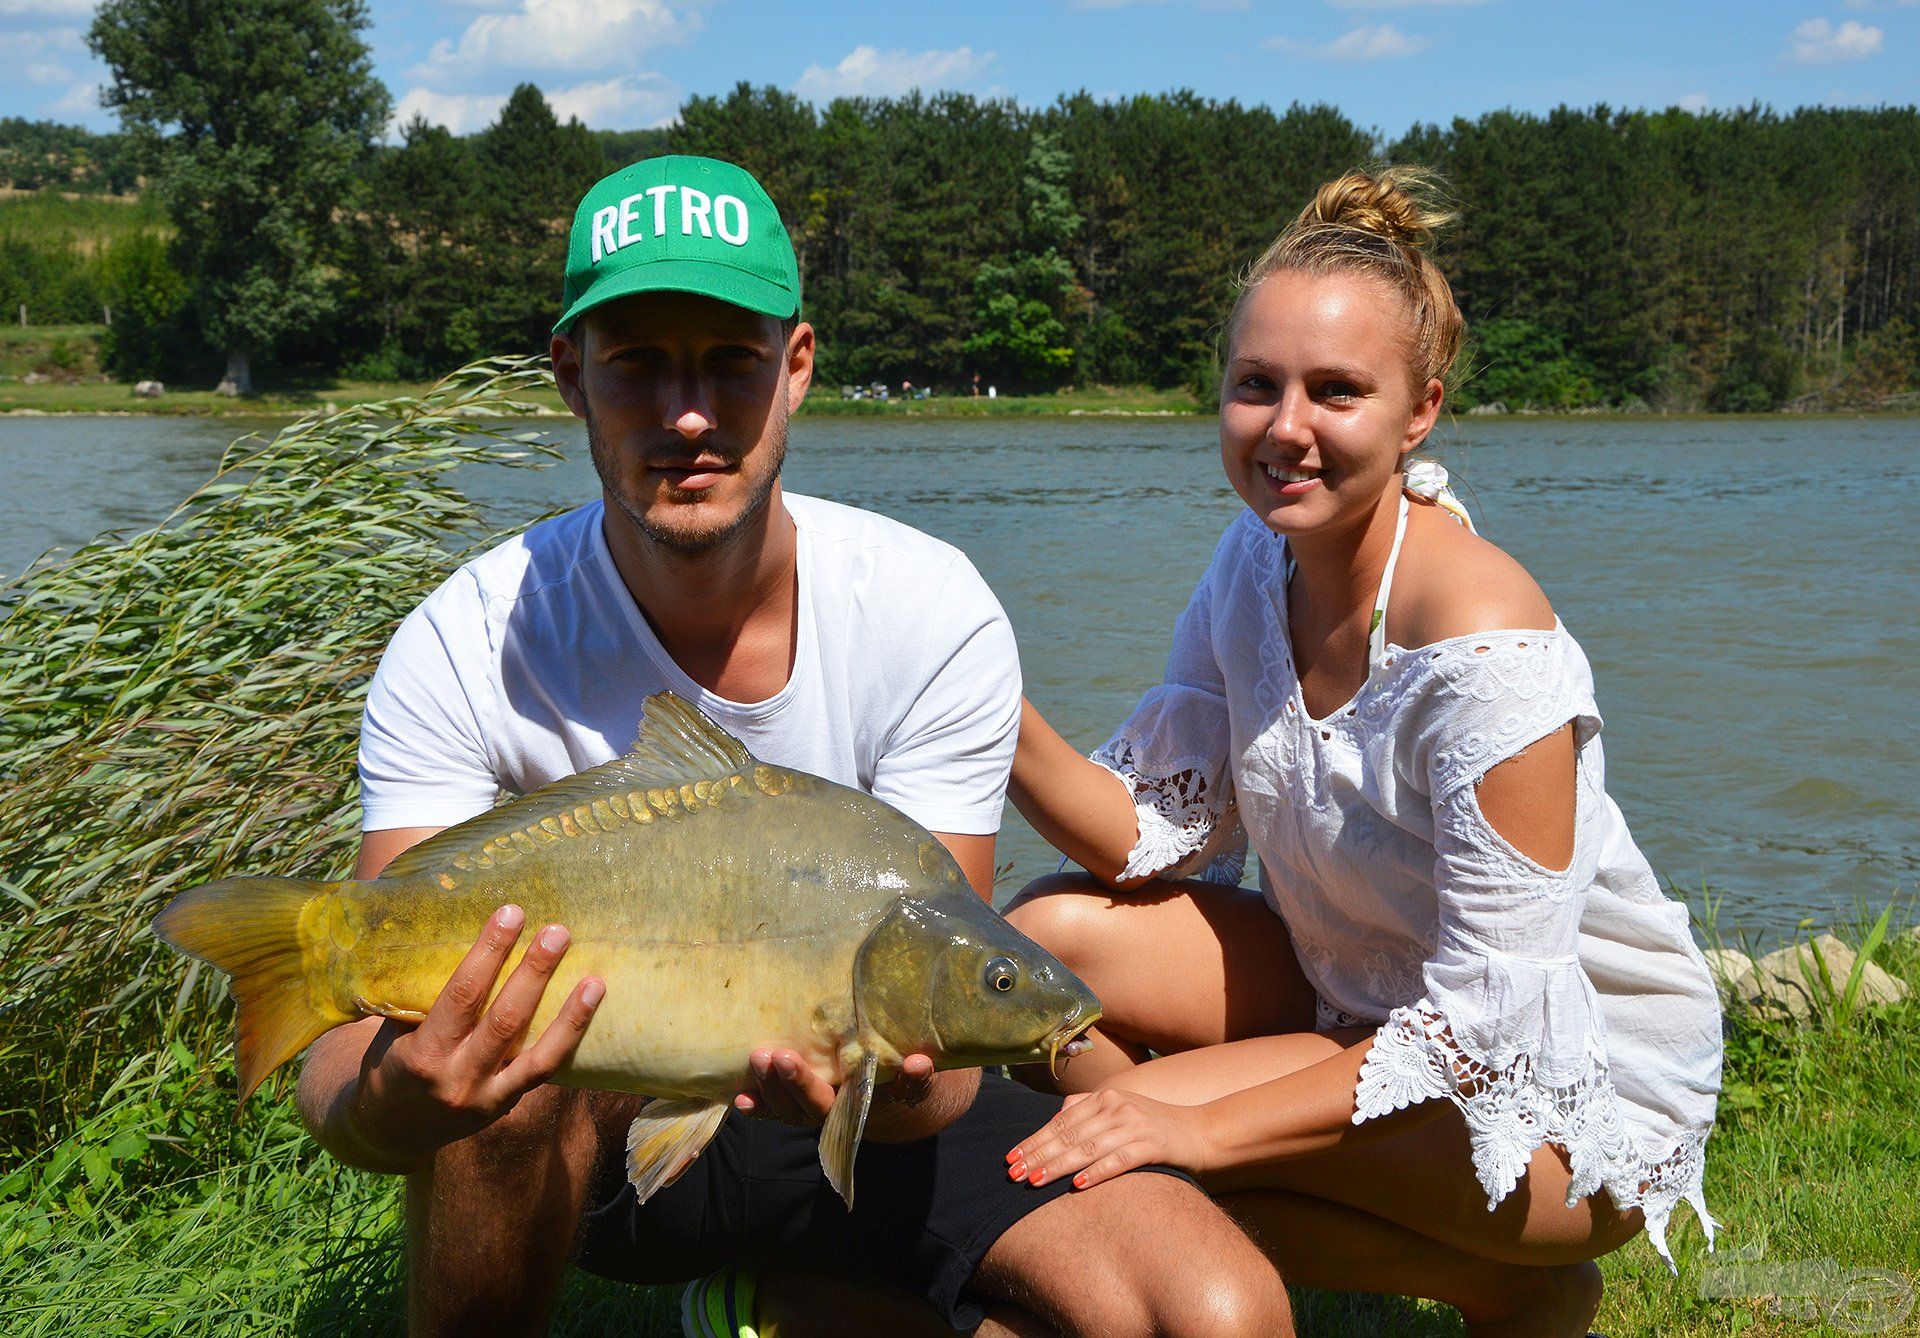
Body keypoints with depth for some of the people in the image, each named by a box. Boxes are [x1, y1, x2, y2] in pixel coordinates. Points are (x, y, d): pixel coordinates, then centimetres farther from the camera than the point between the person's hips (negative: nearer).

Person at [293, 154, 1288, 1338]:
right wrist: (381, 1106, -49)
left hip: (853, 1119, 2)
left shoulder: (934, 613, -18)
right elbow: (364, 1024, -24)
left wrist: (882, 1079, -43)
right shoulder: (465, 650, -18)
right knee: (512, 1043, -37)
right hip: (582, 1131, -1)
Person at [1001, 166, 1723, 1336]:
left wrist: (1204, 1126, -29)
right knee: (1050, 941, -11)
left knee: (1137, 1130, -23)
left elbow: (1485, 1021, -27)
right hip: (1362, 999, 7)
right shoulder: (1256, 561, -7)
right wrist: (1003, 725, -25)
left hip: (1574, 1085, -6)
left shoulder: (1487, 647, -28)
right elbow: (1160, 832, -7)